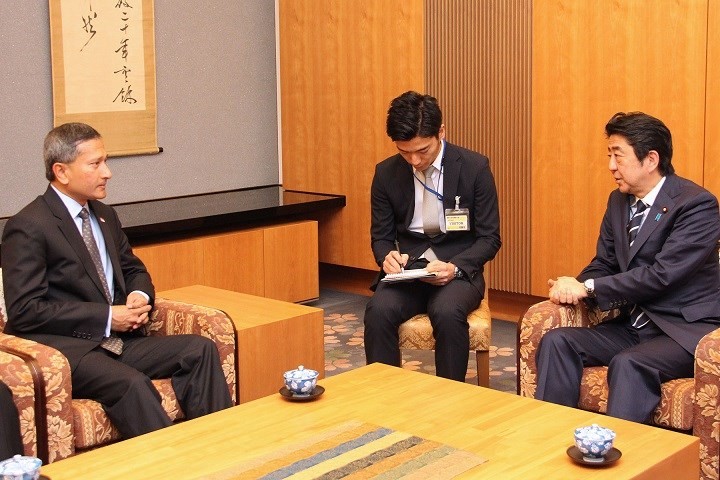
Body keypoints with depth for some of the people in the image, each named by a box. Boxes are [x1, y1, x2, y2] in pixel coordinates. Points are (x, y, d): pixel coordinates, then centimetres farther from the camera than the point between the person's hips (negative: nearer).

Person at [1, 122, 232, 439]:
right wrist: (106, 317, -17)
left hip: (117, 339, 8)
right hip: (65, 350, -8)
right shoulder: (27, 228, -10)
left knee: (201, 349, -11)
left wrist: (140, 296, 1)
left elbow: (133, 269, 27)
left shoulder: (104, 215, 15)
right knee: (131, 383, -35)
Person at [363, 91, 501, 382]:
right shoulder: (386, 173, 2)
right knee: (378, 311, -29)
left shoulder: (475, 168, -6)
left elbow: (489, 238, -2)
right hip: (407, 269, 2)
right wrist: (387, 257, -15)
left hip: (458, 271, -2)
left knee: (447, 313, -34)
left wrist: (454, 268, -21)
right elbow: (380, 237, 9)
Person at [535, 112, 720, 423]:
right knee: (556, 342, -14)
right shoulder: (619, 201, 10)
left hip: (687, 330, -7)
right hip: (633, 325, 7)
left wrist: (588, 288, -18)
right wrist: (573, 288, -9)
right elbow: (603, 264, 15)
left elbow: (661, 274, -22)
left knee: (628, 364, -35)